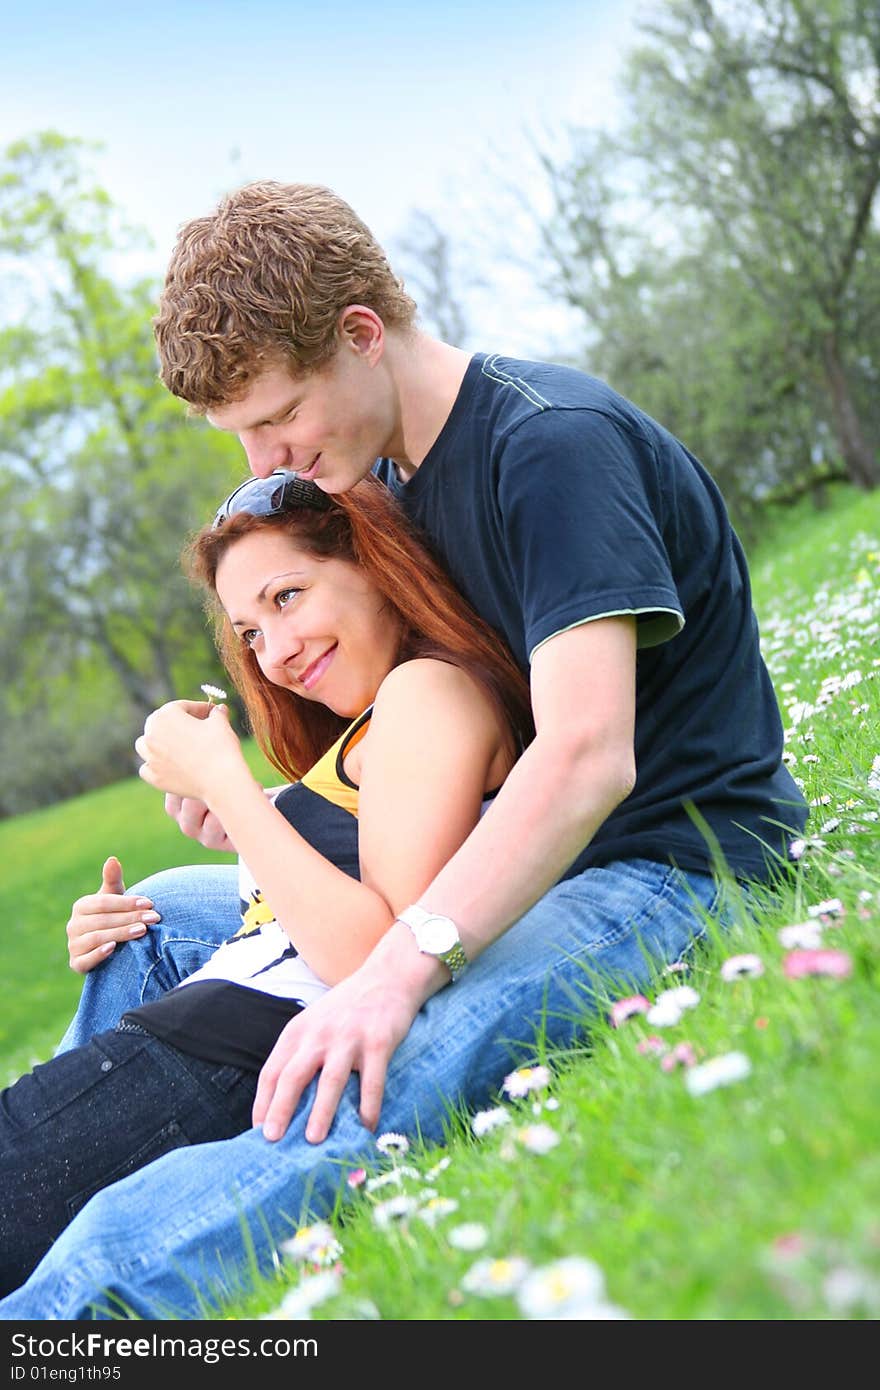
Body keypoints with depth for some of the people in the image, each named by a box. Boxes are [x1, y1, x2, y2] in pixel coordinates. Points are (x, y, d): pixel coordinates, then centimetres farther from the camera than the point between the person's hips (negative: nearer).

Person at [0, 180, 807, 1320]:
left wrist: (398, 970, -36)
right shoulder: (392, 470, 10)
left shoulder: (553, 444, -18)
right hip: (526, 861, 10)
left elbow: (587, 756, -29)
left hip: (667, 869, -9)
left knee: (357, 1104, -39)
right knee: (162, 910, 13)